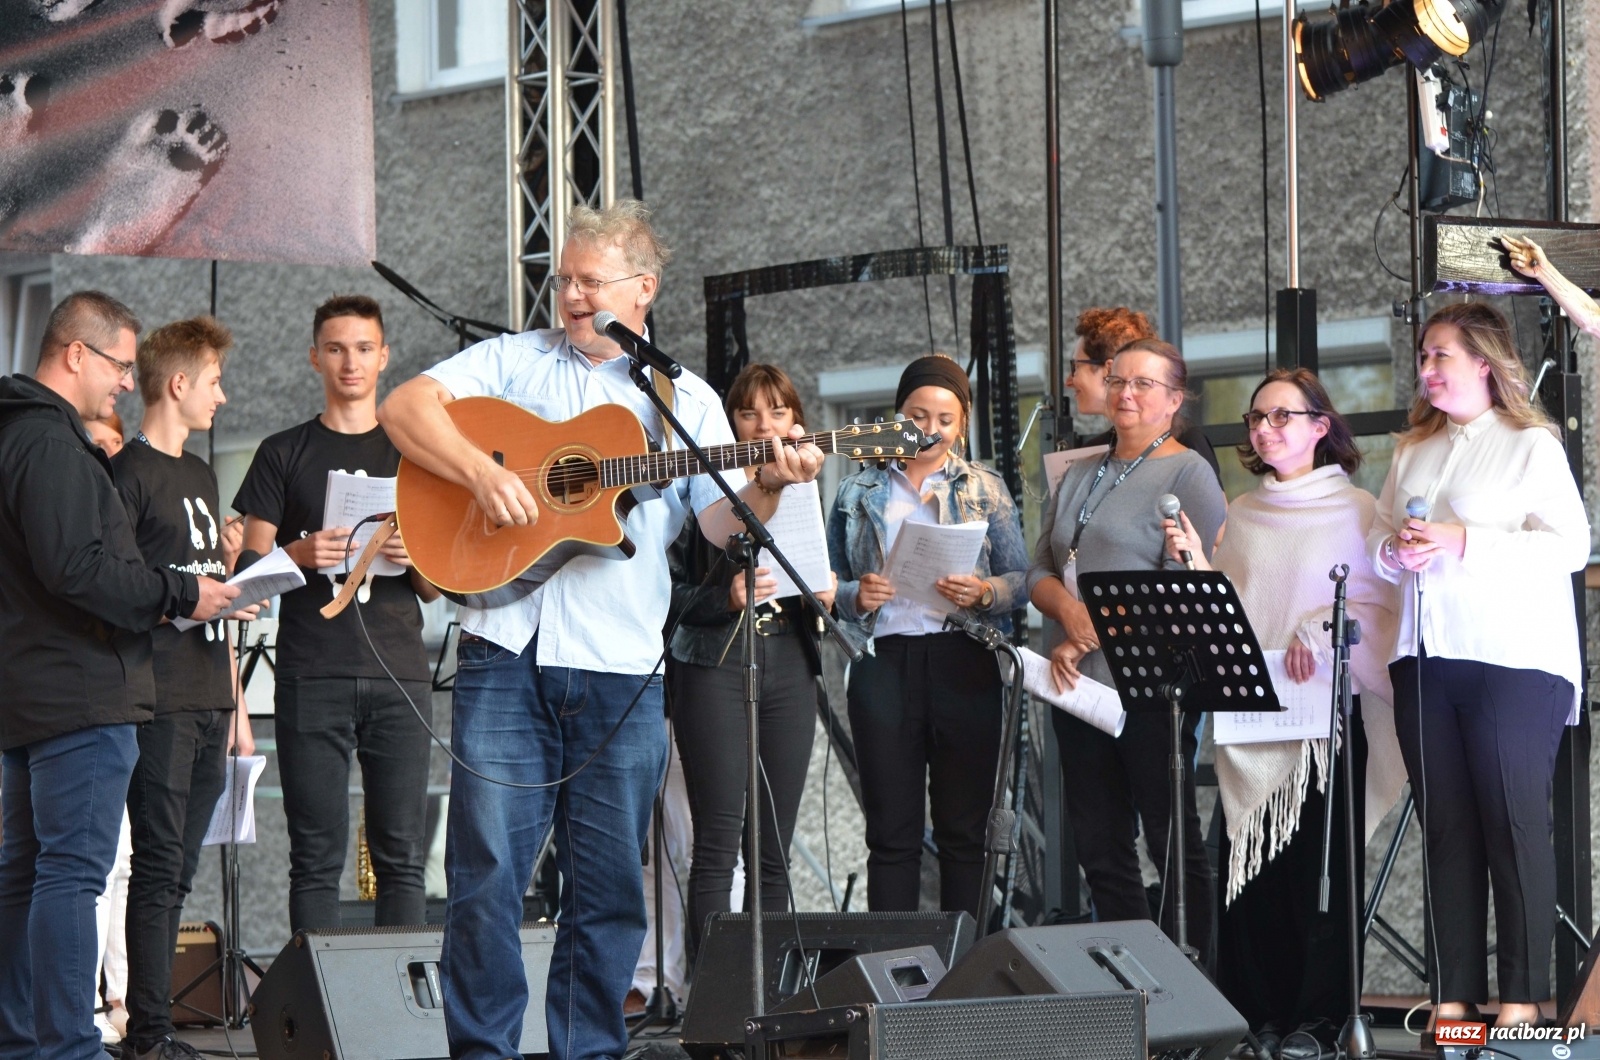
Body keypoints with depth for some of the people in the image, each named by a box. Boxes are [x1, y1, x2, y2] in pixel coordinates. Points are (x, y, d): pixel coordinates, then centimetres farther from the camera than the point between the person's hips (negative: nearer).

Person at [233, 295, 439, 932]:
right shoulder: (284, 455, 12)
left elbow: (436, 590, 15)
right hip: (312, 679, -1)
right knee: (317, 856, -4)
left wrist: (417, 557, -8)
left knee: (402, 855, -2)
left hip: (399, 674, 1)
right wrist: (300, 555, -13)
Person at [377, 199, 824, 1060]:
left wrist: (767, 487, -16)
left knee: (609, 883, 4)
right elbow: (403, 407, -1)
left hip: (618, 666, 1)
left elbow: (718, 526, 5)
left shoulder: (687, 400, 13)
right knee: (485, 867, -2)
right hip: (506, 649, -1)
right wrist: (480, 471, -15)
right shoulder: (515, 361, 11)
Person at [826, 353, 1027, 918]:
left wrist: (983, 593, -15)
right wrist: (856, 595, -10)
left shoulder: (985, 488, 12)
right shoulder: (859, 491, 13)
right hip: (883, 662, 0)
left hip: (964, 664, 0)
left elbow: (1021, 580, 6)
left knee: (963, 830, 1)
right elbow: (827, 581, 11)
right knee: (891, 833, -1)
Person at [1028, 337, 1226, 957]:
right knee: (1099, 847, 8)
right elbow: (1040, 571, 17)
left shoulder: (1188, 474, -4)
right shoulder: (1079, 476, 19)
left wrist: (1094, 636, -14)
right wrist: (1069, 610, -6)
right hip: (1079, 684, 7)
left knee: (1172, 842, -3)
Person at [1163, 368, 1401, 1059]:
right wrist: (1196, 566, -3)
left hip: (1327, 708, -4)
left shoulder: (1355, 510, 2)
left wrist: (1319, 630, -19)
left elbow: (1379, 602, -5)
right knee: (1247, 863, 1)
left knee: (1319, 863, -5)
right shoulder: (1241, 515, 16)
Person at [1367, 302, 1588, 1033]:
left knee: (1514, 821, -6)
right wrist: (1396, 551, -6)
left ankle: (1524, 994, -4)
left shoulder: (1533, 446, -1)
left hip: (1516, 661, -6)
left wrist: (1464, 543, -19)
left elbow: (1569, 546, -11)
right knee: (1446, 825, 4)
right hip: (1425, 661, 6)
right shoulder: (1413, 452, 18)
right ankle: (1454, 991, 6)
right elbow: (1378, 541, 18)